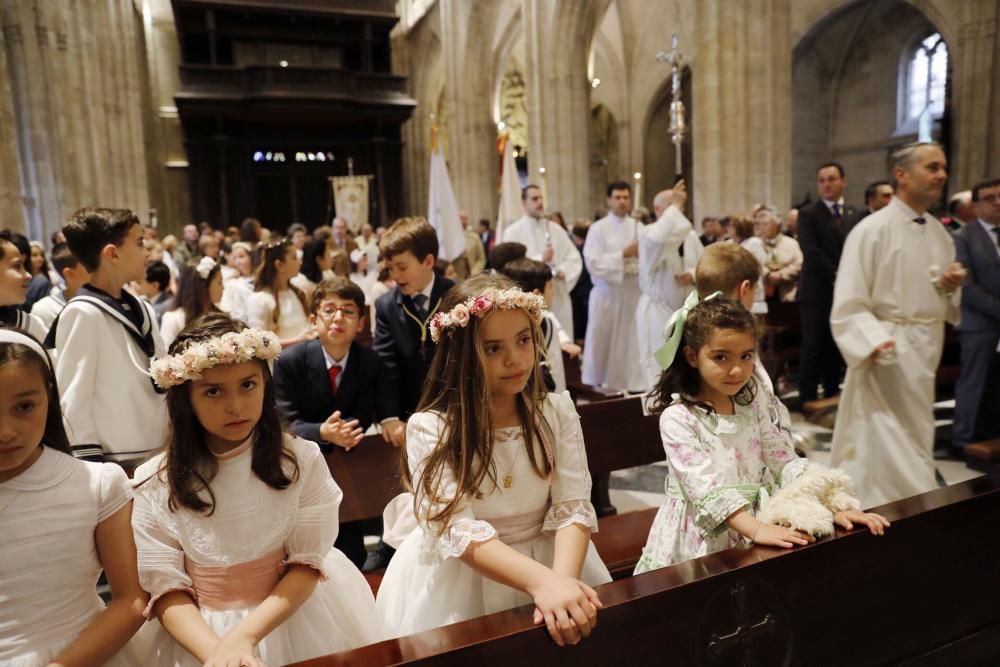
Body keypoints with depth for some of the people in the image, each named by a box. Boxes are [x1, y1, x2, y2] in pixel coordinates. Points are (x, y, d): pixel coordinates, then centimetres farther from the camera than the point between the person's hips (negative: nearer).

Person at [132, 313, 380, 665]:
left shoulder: (301, 460, -12)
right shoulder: (154, 483, -10)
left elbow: (307, 564, -11)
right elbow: (166, 588, -10)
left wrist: (242, 637, -23)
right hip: (201, 632, 0)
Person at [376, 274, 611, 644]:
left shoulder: (557, 411, -3)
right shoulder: (430, 428, -13)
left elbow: (572, 508, -8)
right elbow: (457, 531, -20)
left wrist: (562, 579, -27)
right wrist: (541, 581, -33)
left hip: (551, 562, 2)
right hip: (459, 578, -2)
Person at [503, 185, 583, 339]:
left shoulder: (556, 229, 13)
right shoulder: (513, 232, -1)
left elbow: (574, 257, 10)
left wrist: (563, 271, -11)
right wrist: (540, 260, -19)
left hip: (558, 298, 4)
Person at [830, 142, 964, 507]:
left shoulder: (940, 235, 10)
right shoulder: (871, 230, -12)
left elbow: (946, 306, 18)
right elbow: (848, 306, -17)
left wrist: (951, 288, -4)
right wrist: (875, 342, -31)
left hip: (926, 351, 8)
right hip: (887, 354, -8)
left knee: (912, 444, 18)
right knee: (885, 450, -5)